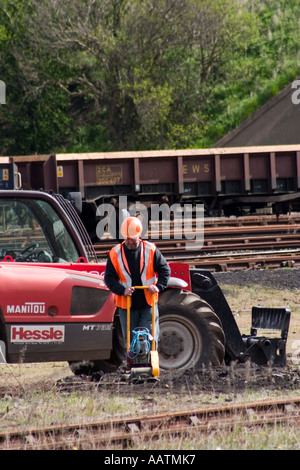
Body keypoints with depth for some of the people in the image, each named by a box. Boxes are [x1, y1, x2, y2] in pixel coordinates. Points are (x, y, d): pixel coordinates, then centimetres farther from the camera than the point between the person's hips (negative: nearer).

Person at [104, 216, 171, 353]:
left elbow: (165, 269, 4)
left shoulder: (151, 250, -1)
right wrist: (122, 290, -17)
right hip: (126, 305, 1)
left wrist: (159, 286, -12)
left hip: (148, 304, -1)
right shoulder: (115, 253, -1)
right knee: (130, 340, 6)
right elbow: (109, 277, -1)